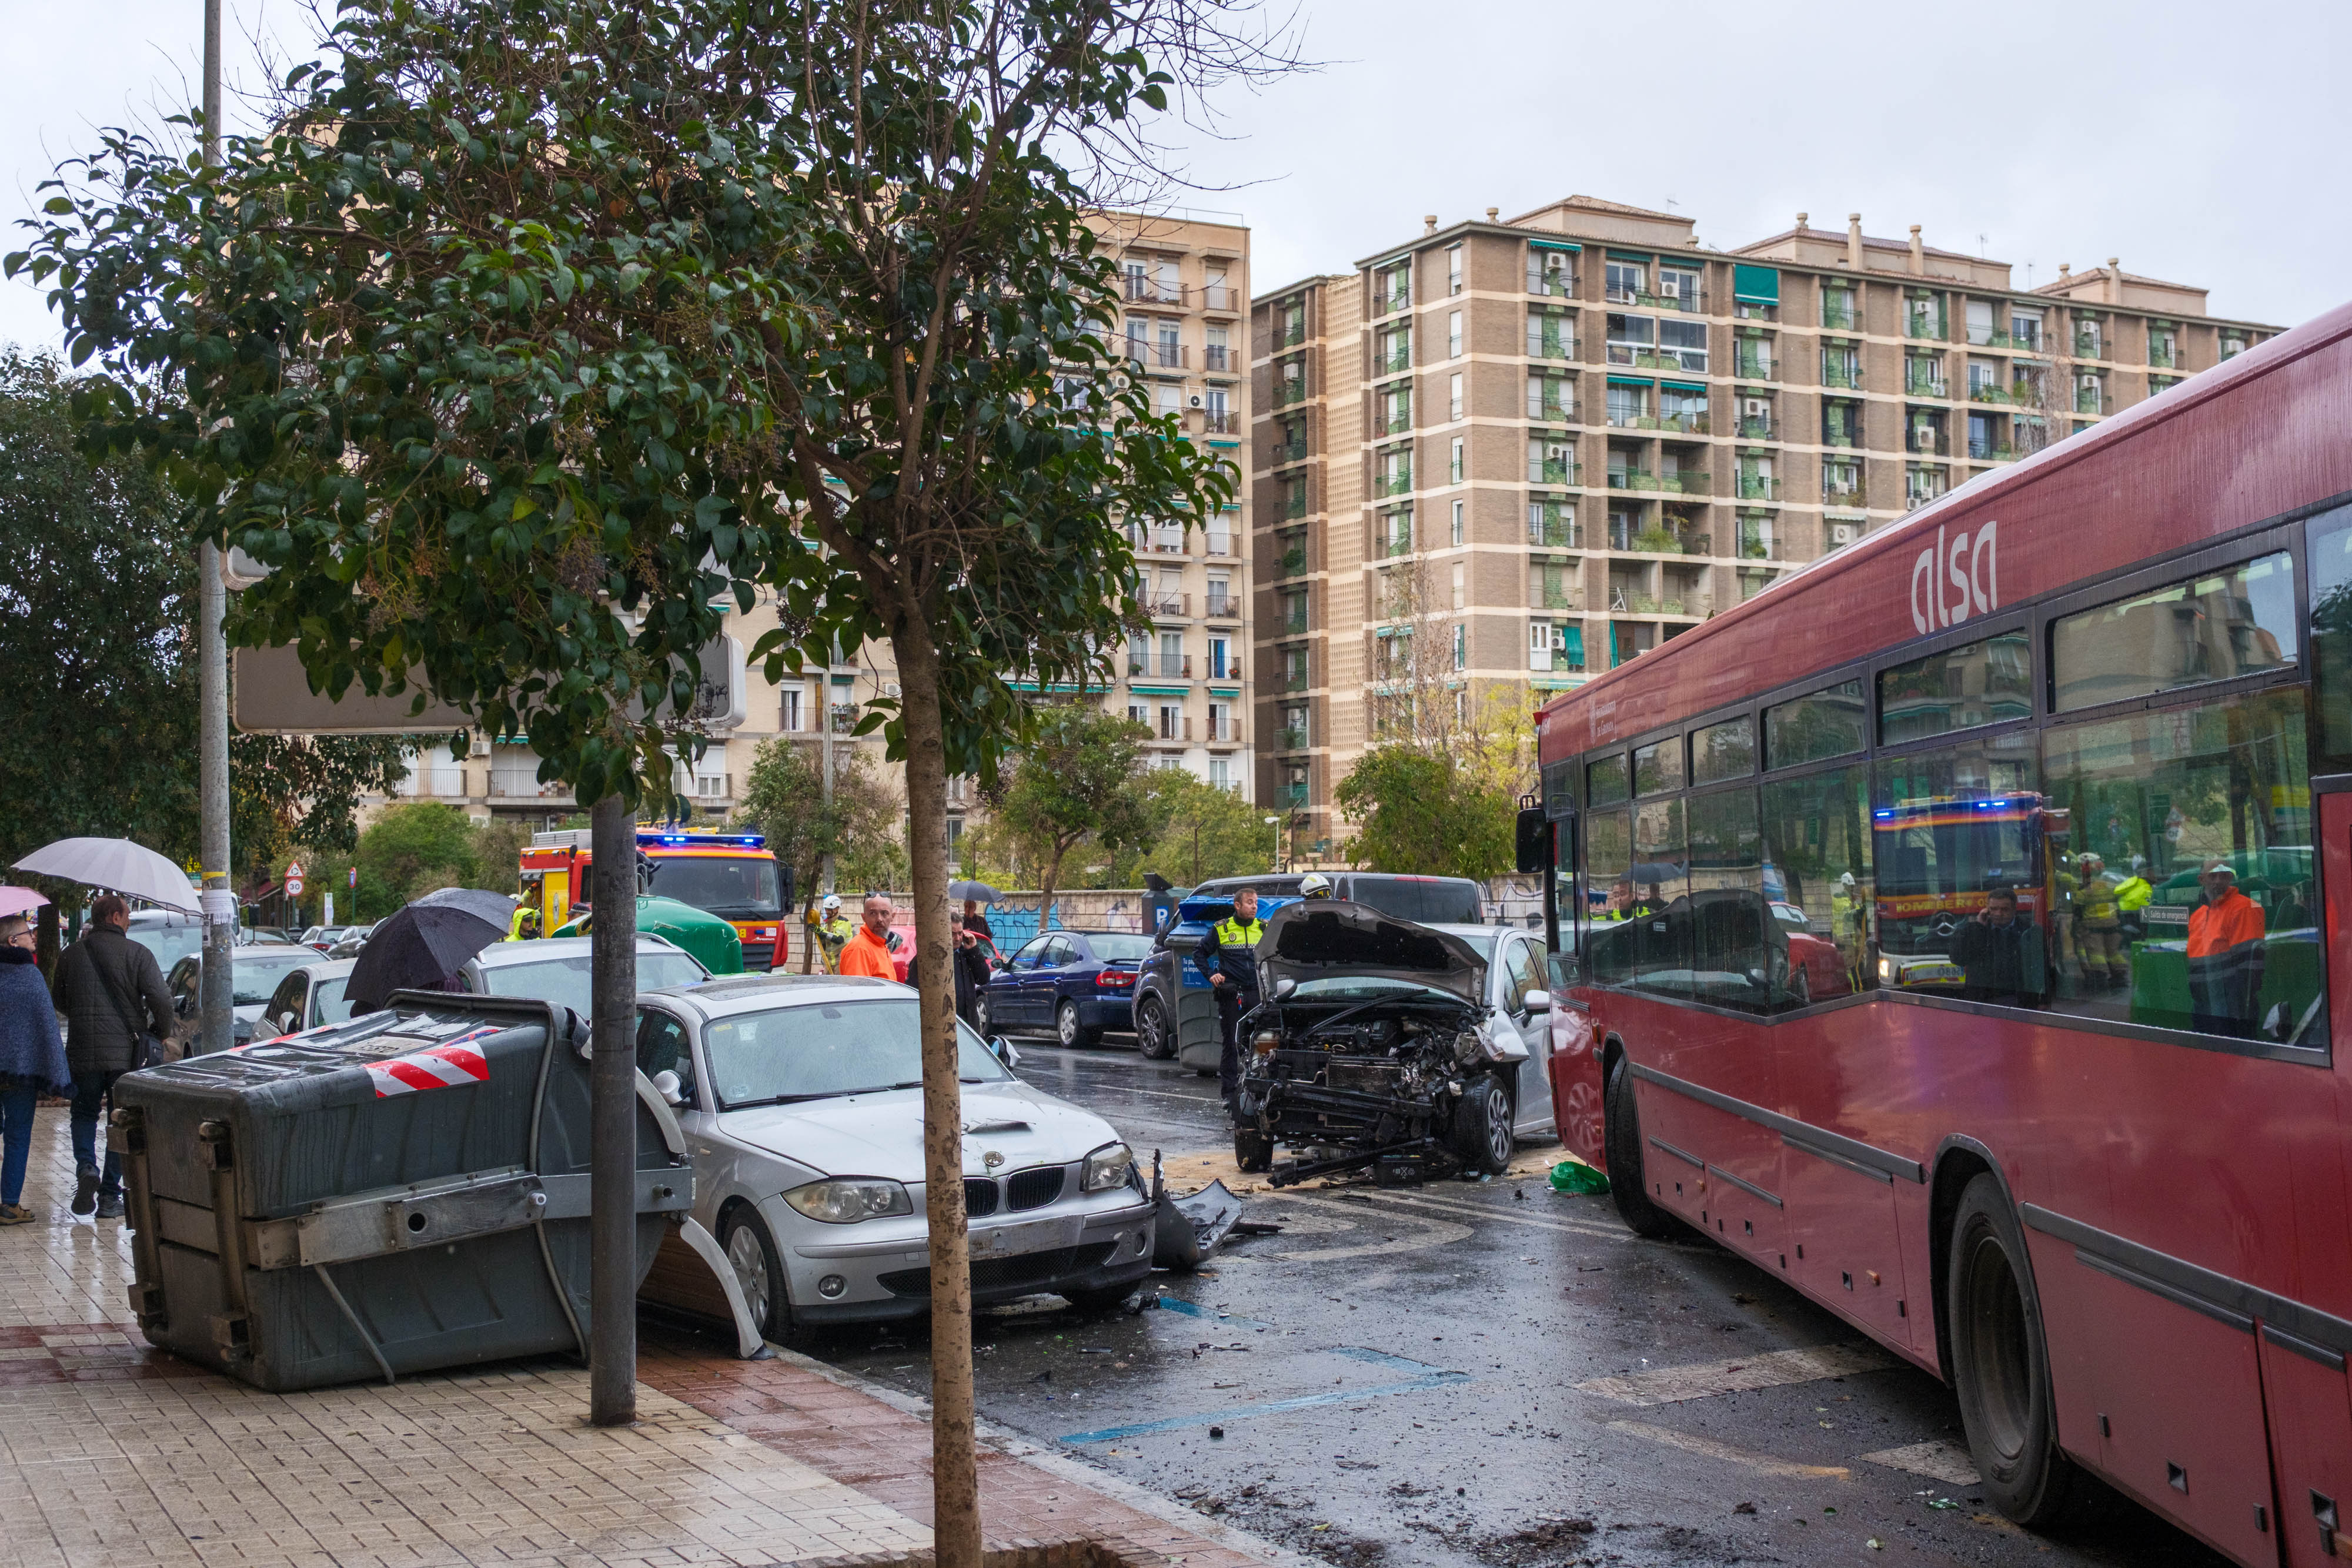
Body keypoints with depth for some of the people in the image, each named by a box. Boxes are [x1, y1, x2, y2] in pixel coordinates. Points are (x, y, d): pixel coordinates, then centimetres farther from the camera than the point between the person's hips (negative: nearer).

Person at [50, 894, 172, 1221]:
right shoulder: (137, 954, -7)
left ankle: (86, 1168, -7)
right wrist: (161, 1031, 5)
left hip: (82, 1051, 2)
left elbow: (61, 1003, 16)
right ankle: (110, 1195, 7)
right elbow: (161, 1000, -14)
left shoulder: (72, 954, 5)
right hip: (125, 1052, -2)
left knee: (84, 1114, 19)